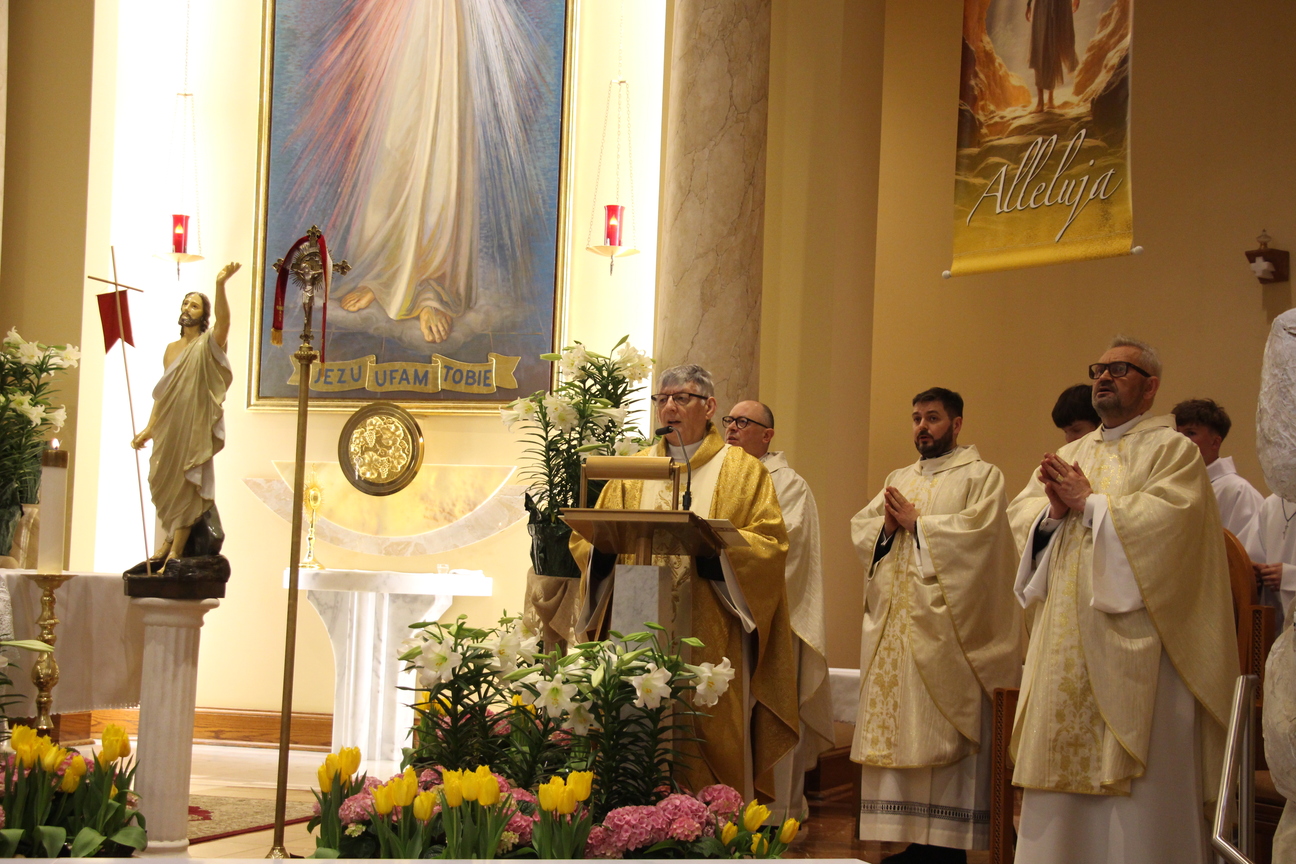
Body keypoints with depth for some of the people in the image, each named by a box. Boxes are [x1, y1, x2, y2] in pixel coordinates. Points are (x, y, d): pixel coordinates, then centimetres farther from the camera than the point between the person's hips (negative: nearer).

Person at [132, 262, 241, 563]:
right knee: (164, 483, 6)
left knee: (186, 485, -7)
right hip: (168, 427, 6)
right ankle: (170, 537, 22)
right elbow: (162, 392, 17)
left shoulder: (208, 344, -2)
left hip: (195, 428, -6)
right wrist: (149, 429, 11)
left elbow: (223, 319, -24)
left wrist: (221, 284, -40)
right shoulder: (172, 349, 15)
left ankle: (176, 550, -5)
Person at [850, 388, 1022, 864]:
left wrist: (915, 523, -8)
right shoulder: (899, 479, 21)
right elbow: (859, 526, 15)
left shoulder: (981, 476, 1)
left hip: (942, 626, -6)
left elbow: (978, 529, -14)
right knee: (898, 730, 2)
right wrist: (887, 526, -6)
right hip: (894, 626, 6)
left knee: (942, 733, -8)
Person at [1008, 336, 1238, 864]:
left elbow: (1167, 518, -17)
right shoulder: (1070, 455, 19)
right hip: (1067, 644, 6)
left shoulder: (1172, 450, -1)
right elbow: (1022, 512, 13)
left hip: (1133, 644, -6)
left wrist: (1089, 503, -11)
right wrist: (1053, 510, -8)